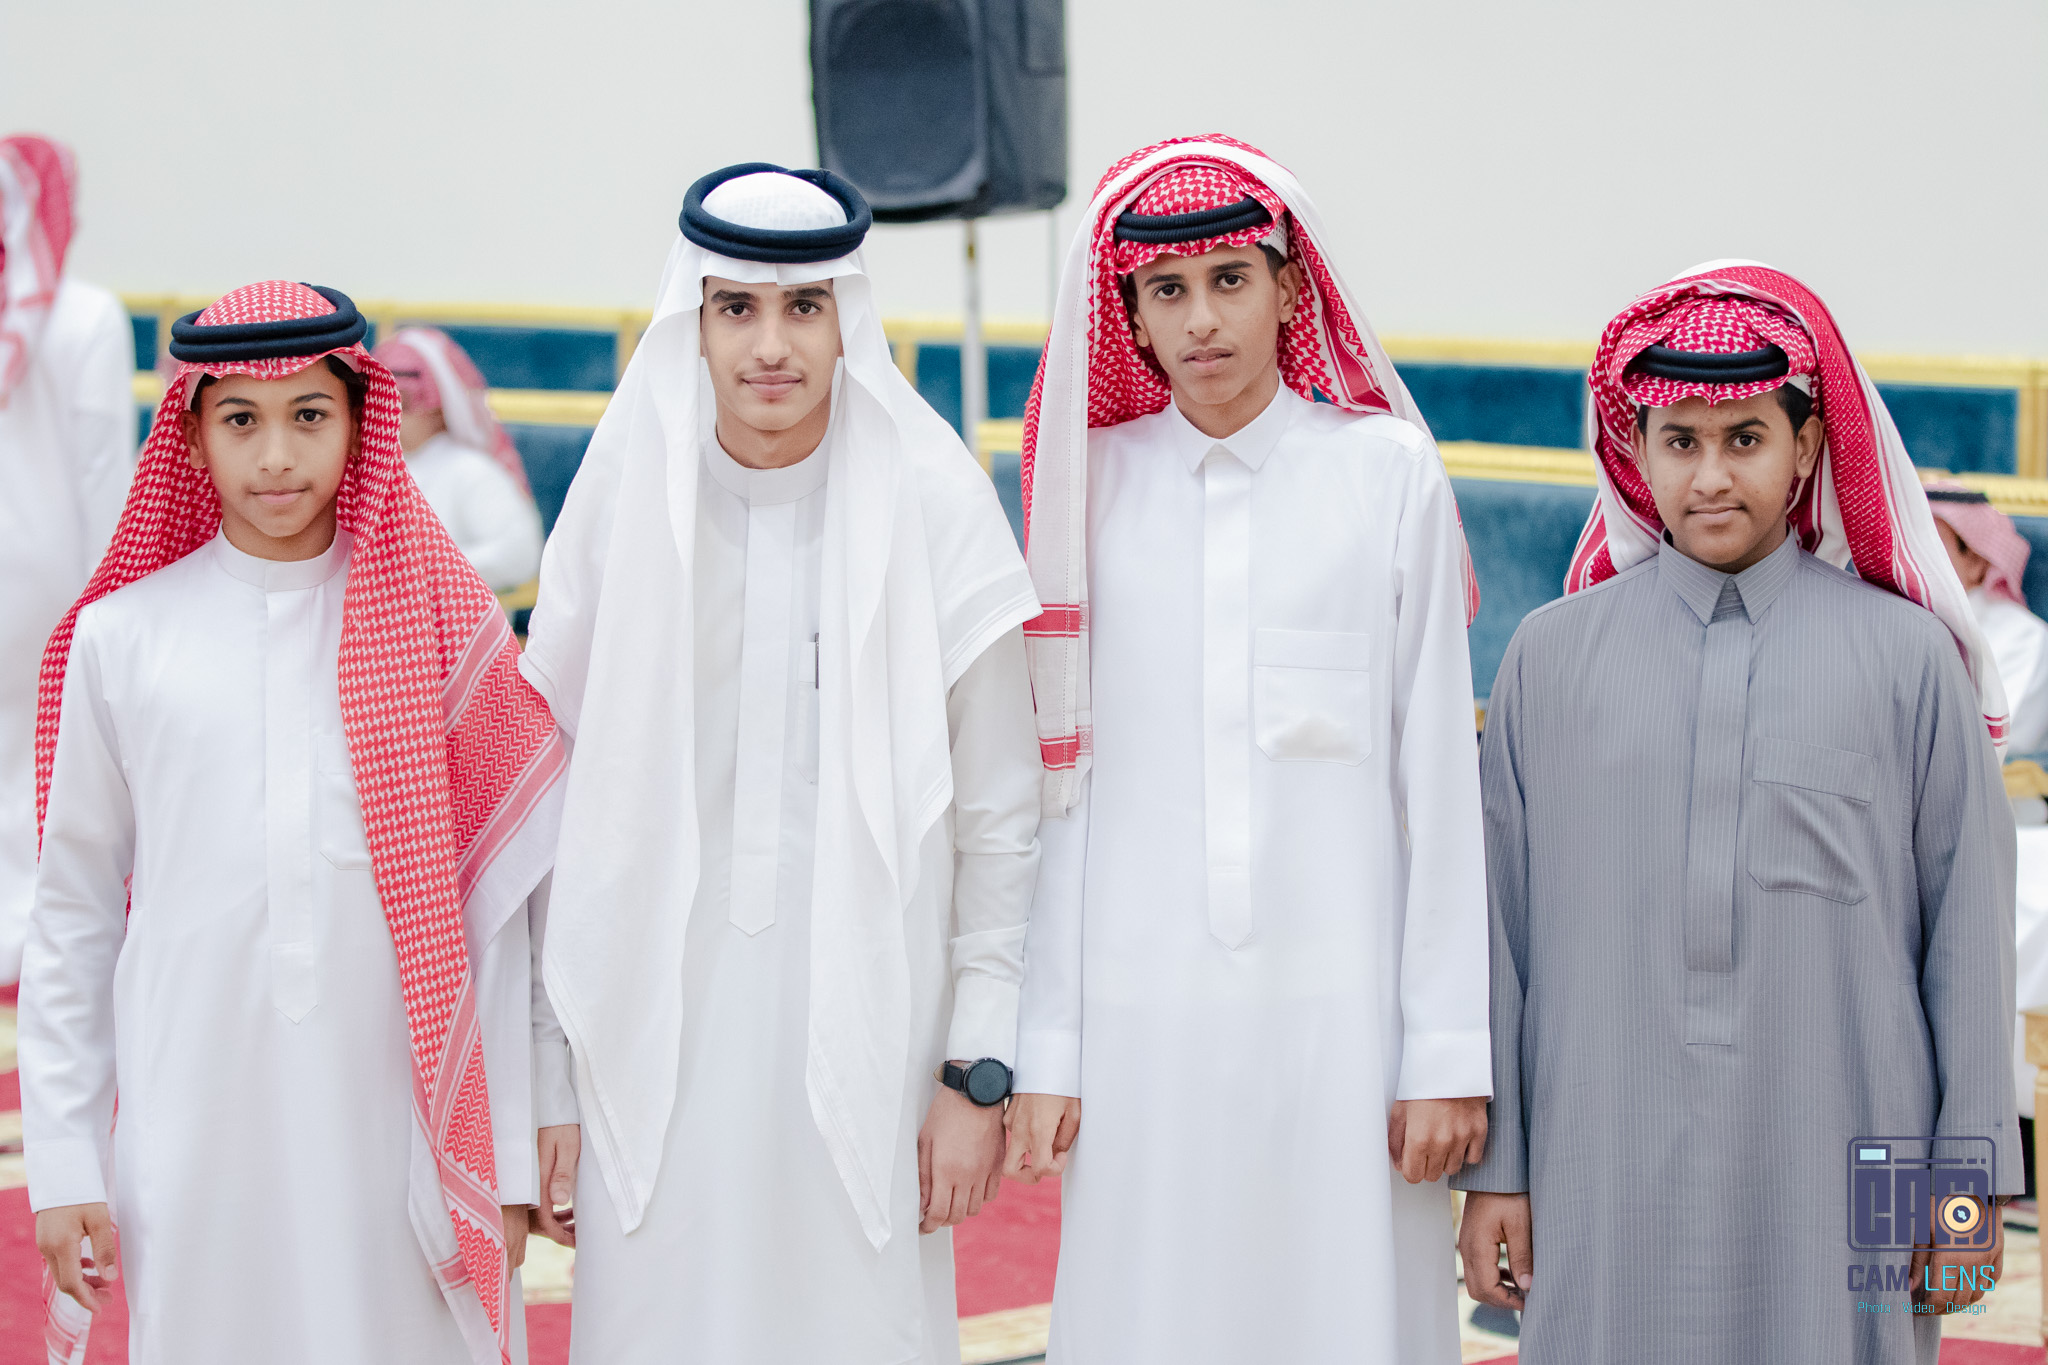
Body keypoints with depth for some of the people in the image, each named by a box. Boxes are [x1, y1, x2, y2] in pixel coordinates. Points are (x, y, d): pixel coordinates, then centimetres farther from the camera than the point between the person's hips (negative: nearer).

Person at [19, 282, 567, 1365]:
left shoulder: (442, 623, 2)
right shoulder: (123, 636, 3)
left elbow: (493, 910, 4)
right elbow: (73, 917, 8)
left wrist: (506, 1158, 2)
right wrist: (63, 1162, 5)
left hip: (398, 1127, 0)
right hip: (197, 1138, 0)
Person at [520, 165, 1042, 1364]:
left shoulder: (931, 503, -3)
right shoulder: (627, 501, 1)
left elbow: (1000, 817, 1)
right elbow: (560, 805, 6)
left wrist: (981, 1069, -2)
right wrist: (546, 1077, 4)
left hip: (865, 1033, -1)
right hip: (659, 1041, 1)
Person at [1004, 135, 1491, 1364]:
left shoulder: (1387, 471, 1)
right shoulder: (1097, 483, 6)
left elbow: (1437, 777, 1)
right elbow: (1064, 780, 7)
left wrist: (1448, 1051, -3)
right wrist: (1045, 1048, 3)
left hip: (1337, 1010, -1)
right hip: (1142, 1016, 2)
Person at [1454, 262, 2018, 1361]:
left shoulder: (1907, 656, 4)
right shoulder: (1553, 654, 7)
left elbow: (1967, 927, 3)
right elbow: (1499, 922, 8)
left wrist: (1973, 1179, 1)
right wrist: (1494, 1166, 5)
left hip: (1836, 1180, -1)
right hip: (1609, 1179, 1)